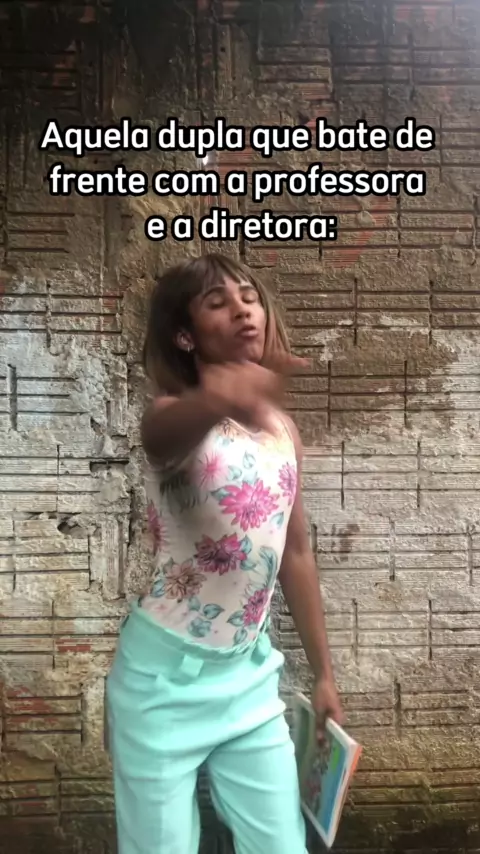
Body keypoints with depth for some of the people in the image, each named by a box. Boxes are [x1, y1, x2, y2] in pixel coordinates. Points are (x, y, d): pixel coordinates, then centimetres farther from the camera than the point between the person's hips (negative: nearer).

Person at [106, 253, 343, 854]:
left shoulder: (281, 428, 2)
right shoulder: (175, 415, -16)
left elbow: (295, 554, 9)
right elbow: (164, 434, -43)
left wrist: (323, 673, 13)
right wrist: (217, 400, -66)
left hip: (250, 675, 5)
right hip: (166, 676, -5)